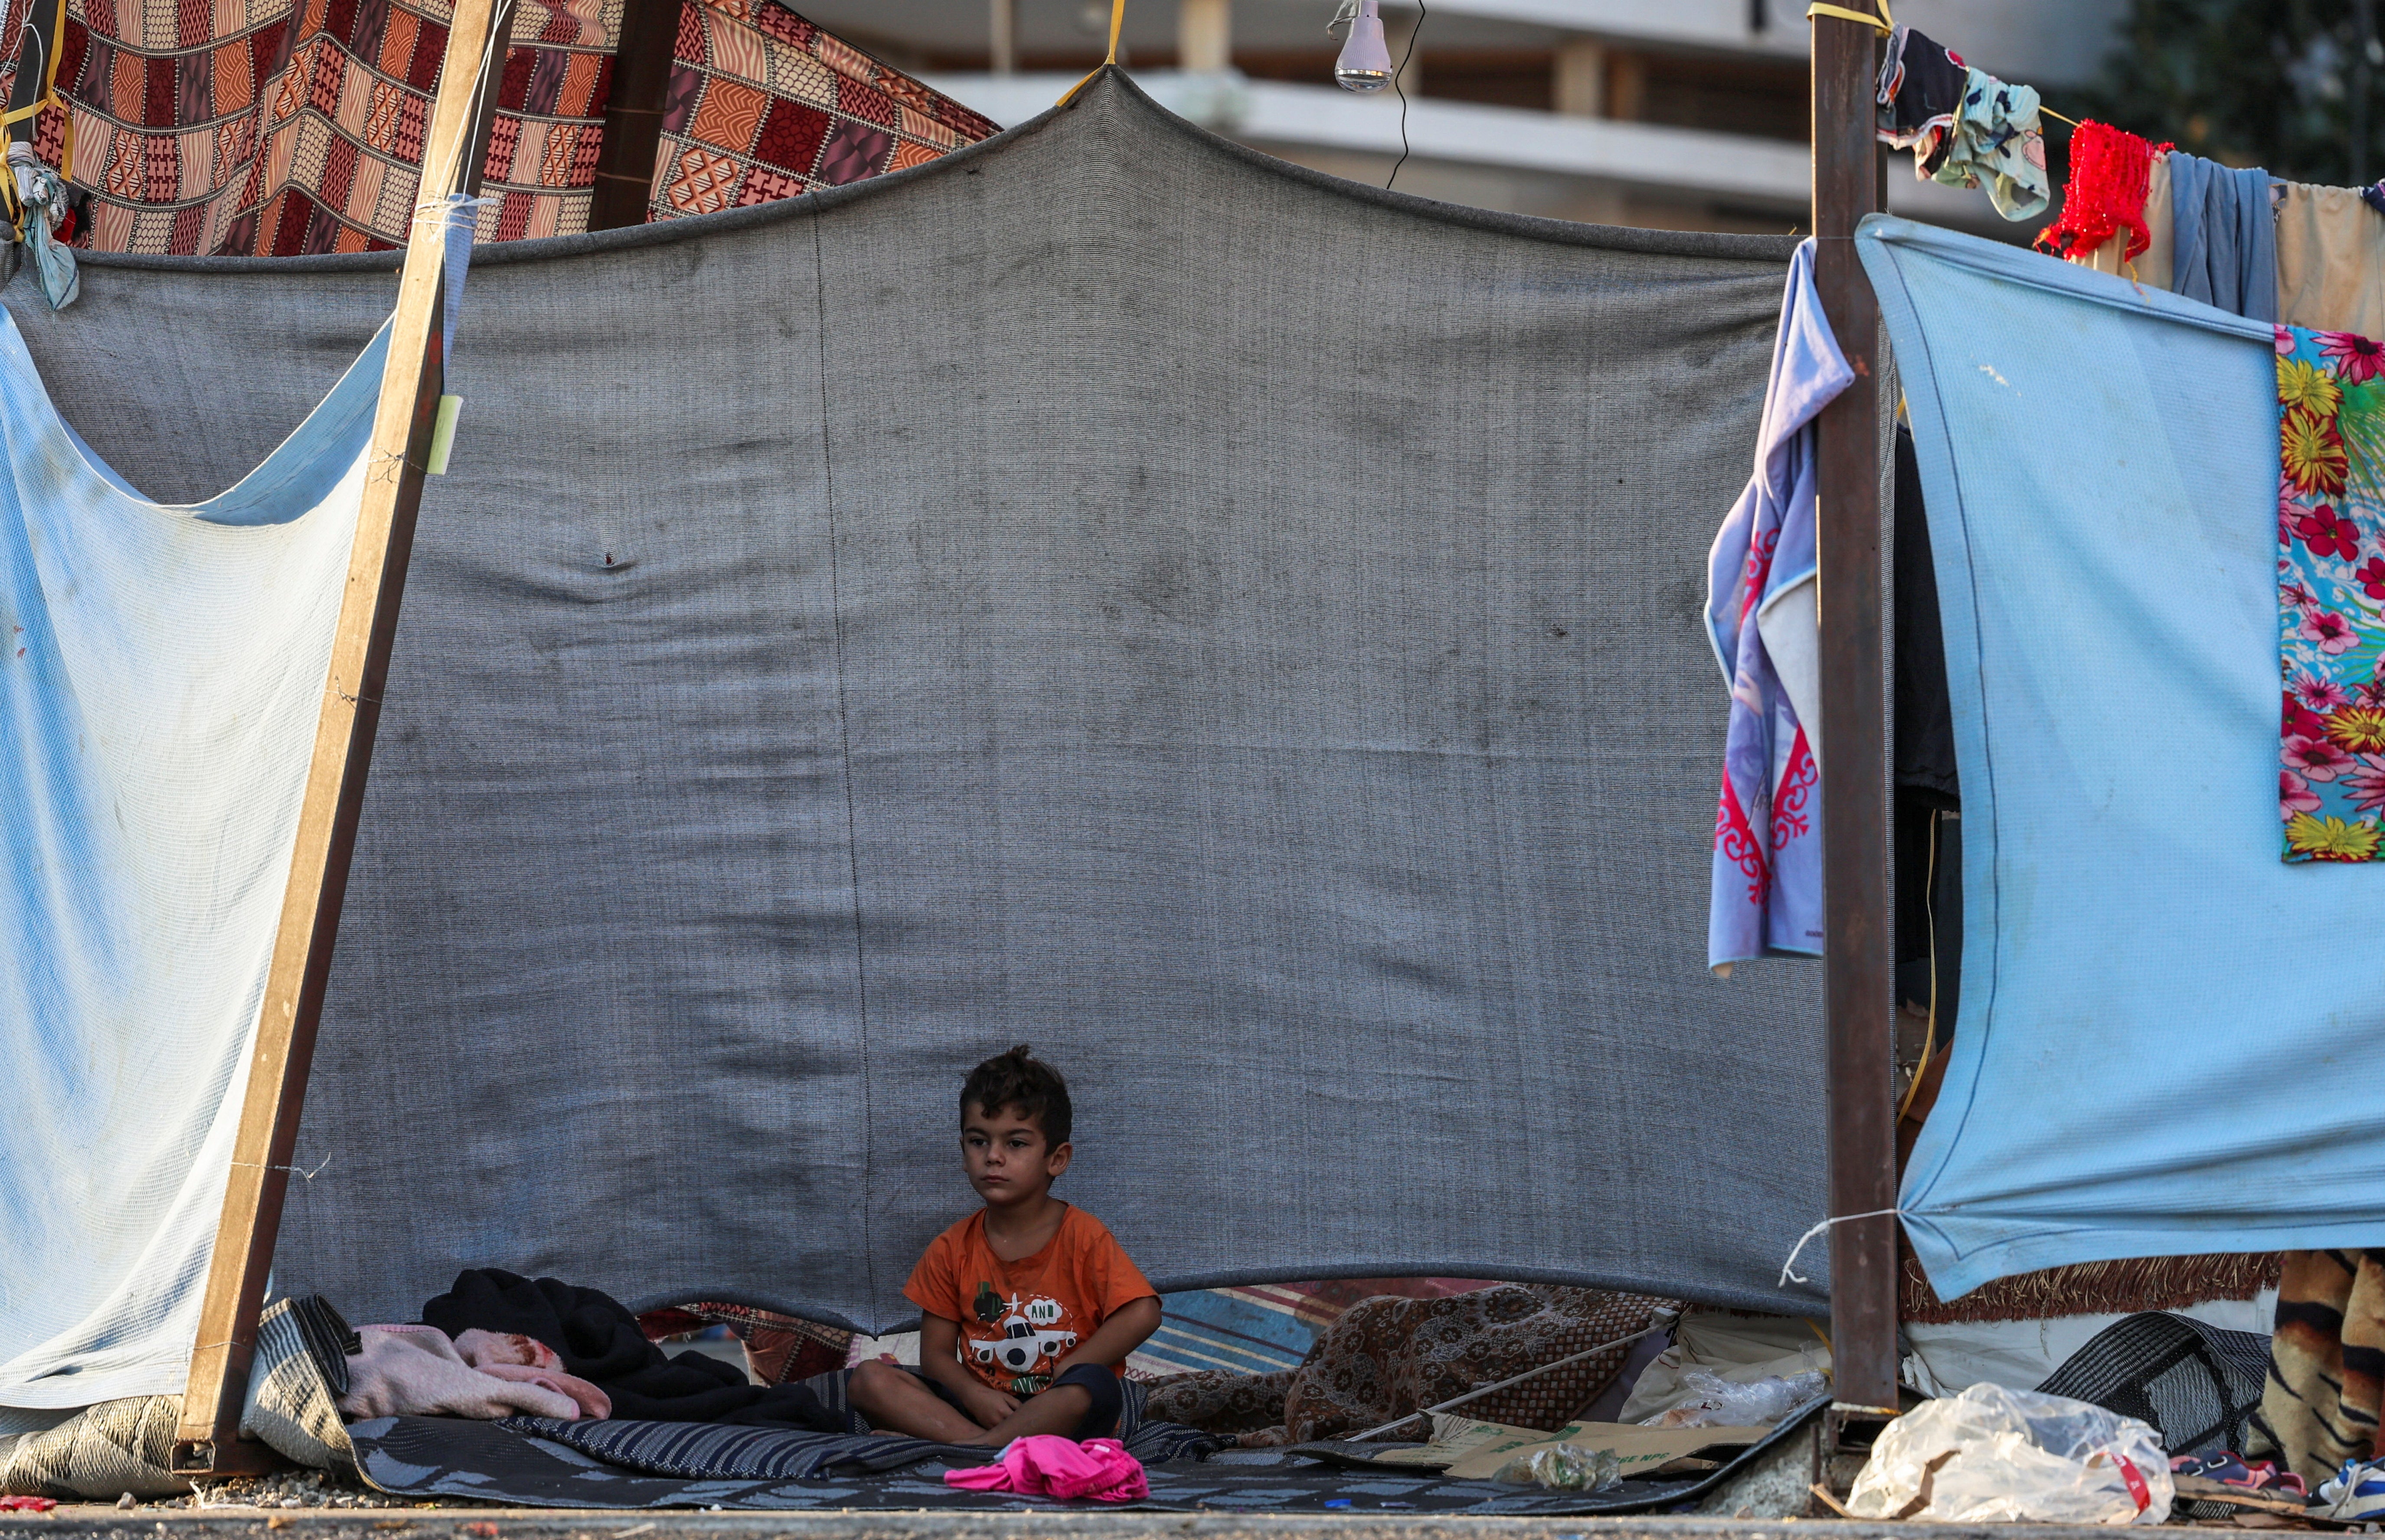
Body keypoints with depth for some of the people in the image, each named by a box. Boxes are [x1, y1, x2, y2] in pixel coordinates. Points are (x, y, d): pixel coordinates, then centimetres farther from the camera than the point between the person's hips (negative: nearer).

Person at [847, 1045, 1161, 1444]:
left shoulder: (1084, 1237, -2)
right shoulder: (952, 1250, 9)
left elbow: (1142, 1315, -15)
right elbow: (936, 1352, 7)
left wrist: (1065, 1374, -15)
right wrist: (974, 1395, -15)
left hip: (1061, 1412, -4)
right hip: (982, 1406, 4)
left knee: (1094, 1385, -38)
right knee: (868, 1379, -17)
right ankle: (986, 1446, -36)